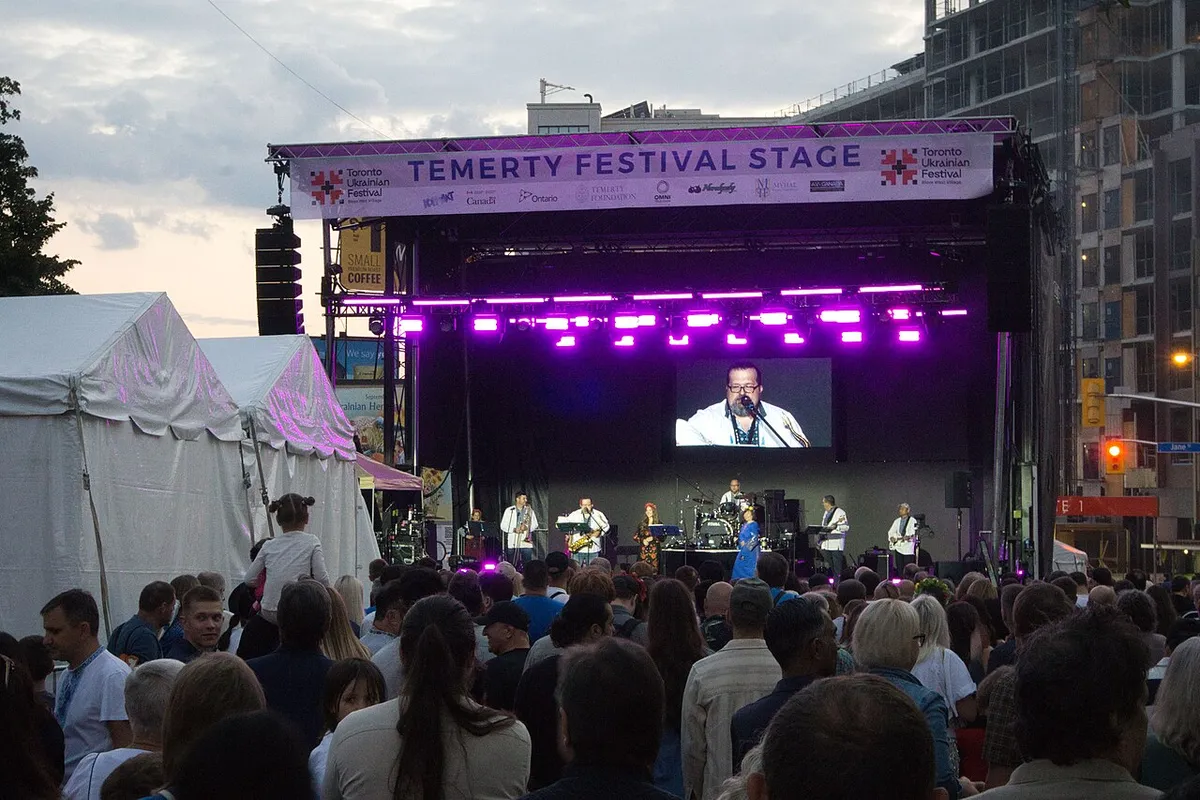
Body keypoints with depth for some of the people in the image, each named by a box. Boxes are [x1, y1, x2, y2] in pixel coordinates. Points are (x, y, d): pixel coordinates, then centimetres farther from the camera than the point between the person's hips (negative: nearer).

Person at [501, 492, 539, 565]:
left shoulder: (529, 510, 13)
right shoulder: (509, 510, 6)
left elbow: (535, 525, 9)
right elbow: (503, 526, 1)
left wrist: (527, 527, -11)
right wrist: (514, 529, -13)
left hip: (526, 542, 1)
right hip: (513, 543, -1)